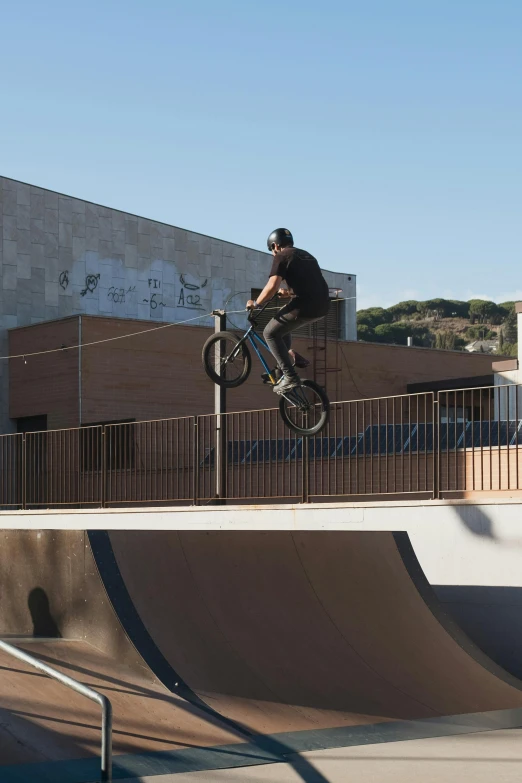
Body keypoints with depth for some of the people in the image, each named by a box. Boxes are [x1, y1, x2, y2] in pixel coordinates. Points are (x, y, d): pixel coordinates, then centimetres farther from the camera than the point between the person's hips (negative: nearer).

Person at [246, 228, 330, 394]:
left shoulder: (281, 257, 0)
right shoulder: (306, 255, 25)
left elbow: (272, 286, -12)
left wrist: (255, 303, 1)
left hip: (305, 306, -8)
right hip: (322, 306, 8)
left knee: (270, 333, 8)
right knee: (284, 326, 31)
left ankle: (290, 377, 0)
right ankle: (286, 364, 30)